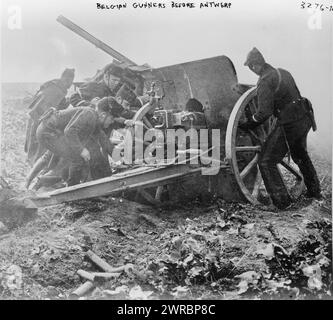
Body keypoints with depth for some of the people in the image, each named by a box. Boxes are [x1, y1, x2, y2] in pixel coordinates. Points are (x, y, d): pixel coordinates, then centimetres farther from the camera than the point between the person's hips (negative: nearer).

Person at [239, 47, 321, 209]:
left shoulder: (265, 82, -16)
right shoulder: (283, 72, 10)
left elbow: (264, 112, -20)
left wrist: (247, 125, -7)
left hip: (289, 124, -9)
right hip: (305, 118, 9)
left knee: (267, 161, 1)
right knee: (300, 155, 30)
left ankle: (281, 200, 0)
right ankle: (314, 191, 43)